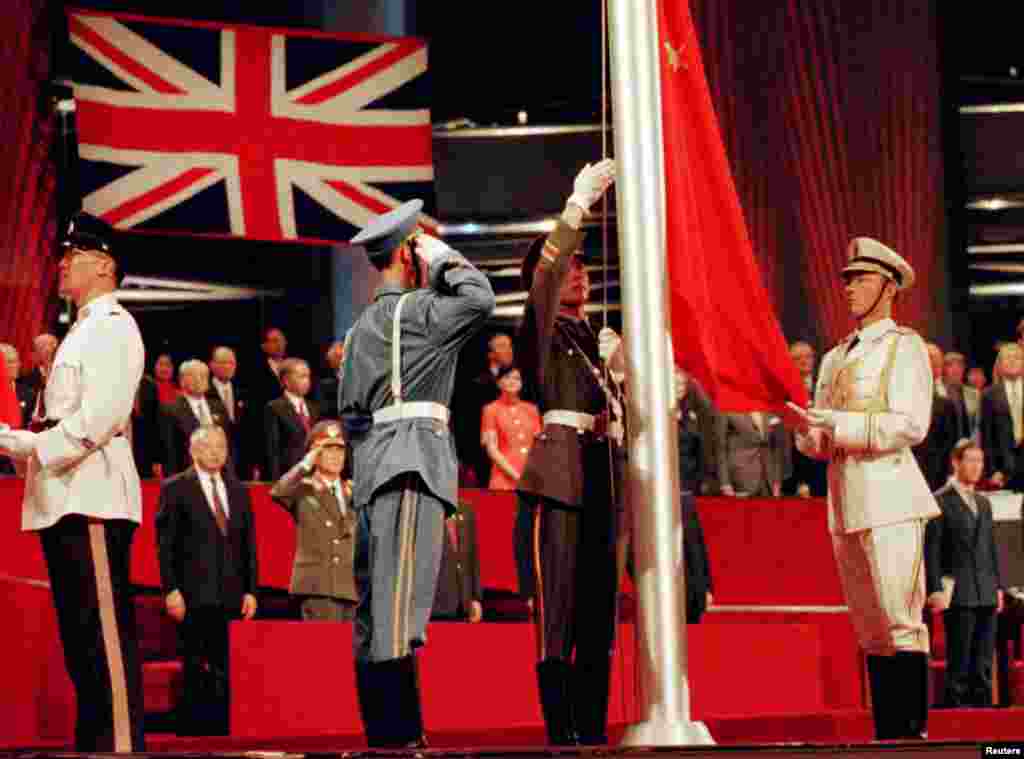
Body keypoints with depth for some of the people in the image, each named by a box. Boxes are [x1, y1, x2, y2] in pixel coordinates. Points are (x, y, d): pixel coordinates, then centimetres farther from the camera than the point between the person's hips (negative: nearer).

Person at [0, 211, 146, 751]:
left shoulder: (112, 326, -6)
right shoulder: (81, 332, 23)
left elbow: (96, 419, -17)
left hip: (93, 502, -10)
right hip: (63, 502, 10)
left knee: (105, 636, -12)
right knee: (81, 641, 10)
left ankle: (120, 746, -13)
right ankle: (91, 745, 13)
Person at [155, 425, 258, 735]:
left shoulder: (238, 491, 16)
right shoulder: (175, 488, 2)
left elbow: (249, 545, 15)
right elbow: (165, 544, -3)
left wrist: (250, 590, 7)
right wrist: (170, 590, -10)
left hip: (231, 596, 4)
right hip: (195, 595, -4)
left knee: (226, 672, -1)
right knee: (199, 672, -5)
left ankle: (222, 732, 0)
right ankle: (192, 733, -2)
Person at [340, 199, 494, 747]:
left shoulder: (361, 328, 22)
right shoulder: (416, 310, -3)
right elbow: (480, 298, -15)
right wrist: (445, 257, 1)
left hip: (372, 469, 9)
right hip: (410, 461, -9)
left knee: (375, 608, 7)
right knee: (399, 605, -16)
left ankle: (382, 732, 8)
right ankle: (400, 736, -23)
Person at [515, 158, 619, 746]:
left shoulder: (604, 340, 24)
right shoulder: (541, 332, 4)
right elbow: (546, 271, -14)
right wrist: (579, 204, -14)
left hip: (606, 472, 7)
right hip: (560, 470, -7)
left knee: (601, 610, 5)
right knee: (559, 608, -11)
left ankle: (595, 733, 8)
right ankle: (560, 736, -12)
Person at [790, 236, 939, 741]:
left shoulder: (904, 347, 1)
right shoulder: (834, 359, 21)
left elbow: (910, 424, -12)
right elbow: (819, 443, 19)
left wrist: (839, 423, -17)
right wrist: (804, 427, -4)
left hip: (889, 496, -7)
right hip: (844, 504, 7)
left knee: (900, 621, -10)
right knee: (869, 627, 8)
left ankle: (914, 732, -10)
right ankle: (885, 735, 10)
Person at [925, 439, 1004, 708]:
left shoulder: (983, 503, 18)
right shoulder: (940, 501, -4)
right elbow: (931, 549, -8)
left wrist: (998, 586, 13)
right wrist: (935, 590, -14)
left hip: (986, 595, 6)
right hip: (959, 594, -6)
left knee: (983, 663, 6)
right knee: (959, 662, -5)